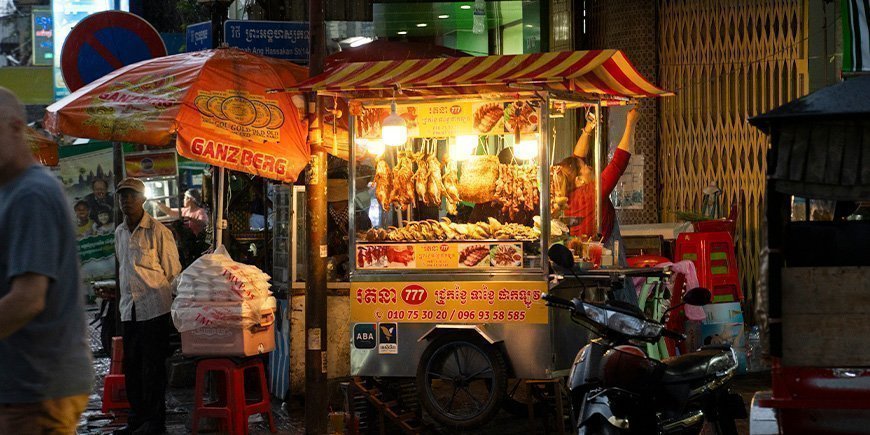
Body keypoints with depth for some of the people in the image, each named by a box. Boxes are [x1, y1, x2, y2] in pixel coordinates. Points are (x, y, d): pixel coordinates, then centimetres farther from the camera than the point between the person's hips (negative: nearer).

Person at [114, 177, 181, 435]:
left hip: (154, 309, -7)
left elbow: (173, 273, -6)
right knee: (131, 366, 10)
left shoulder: (158, 232, -8)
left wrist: (175, 310, -8)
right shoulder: (119, 233, 13)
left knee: (153, 368, -3)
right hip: (129, 310, 7)